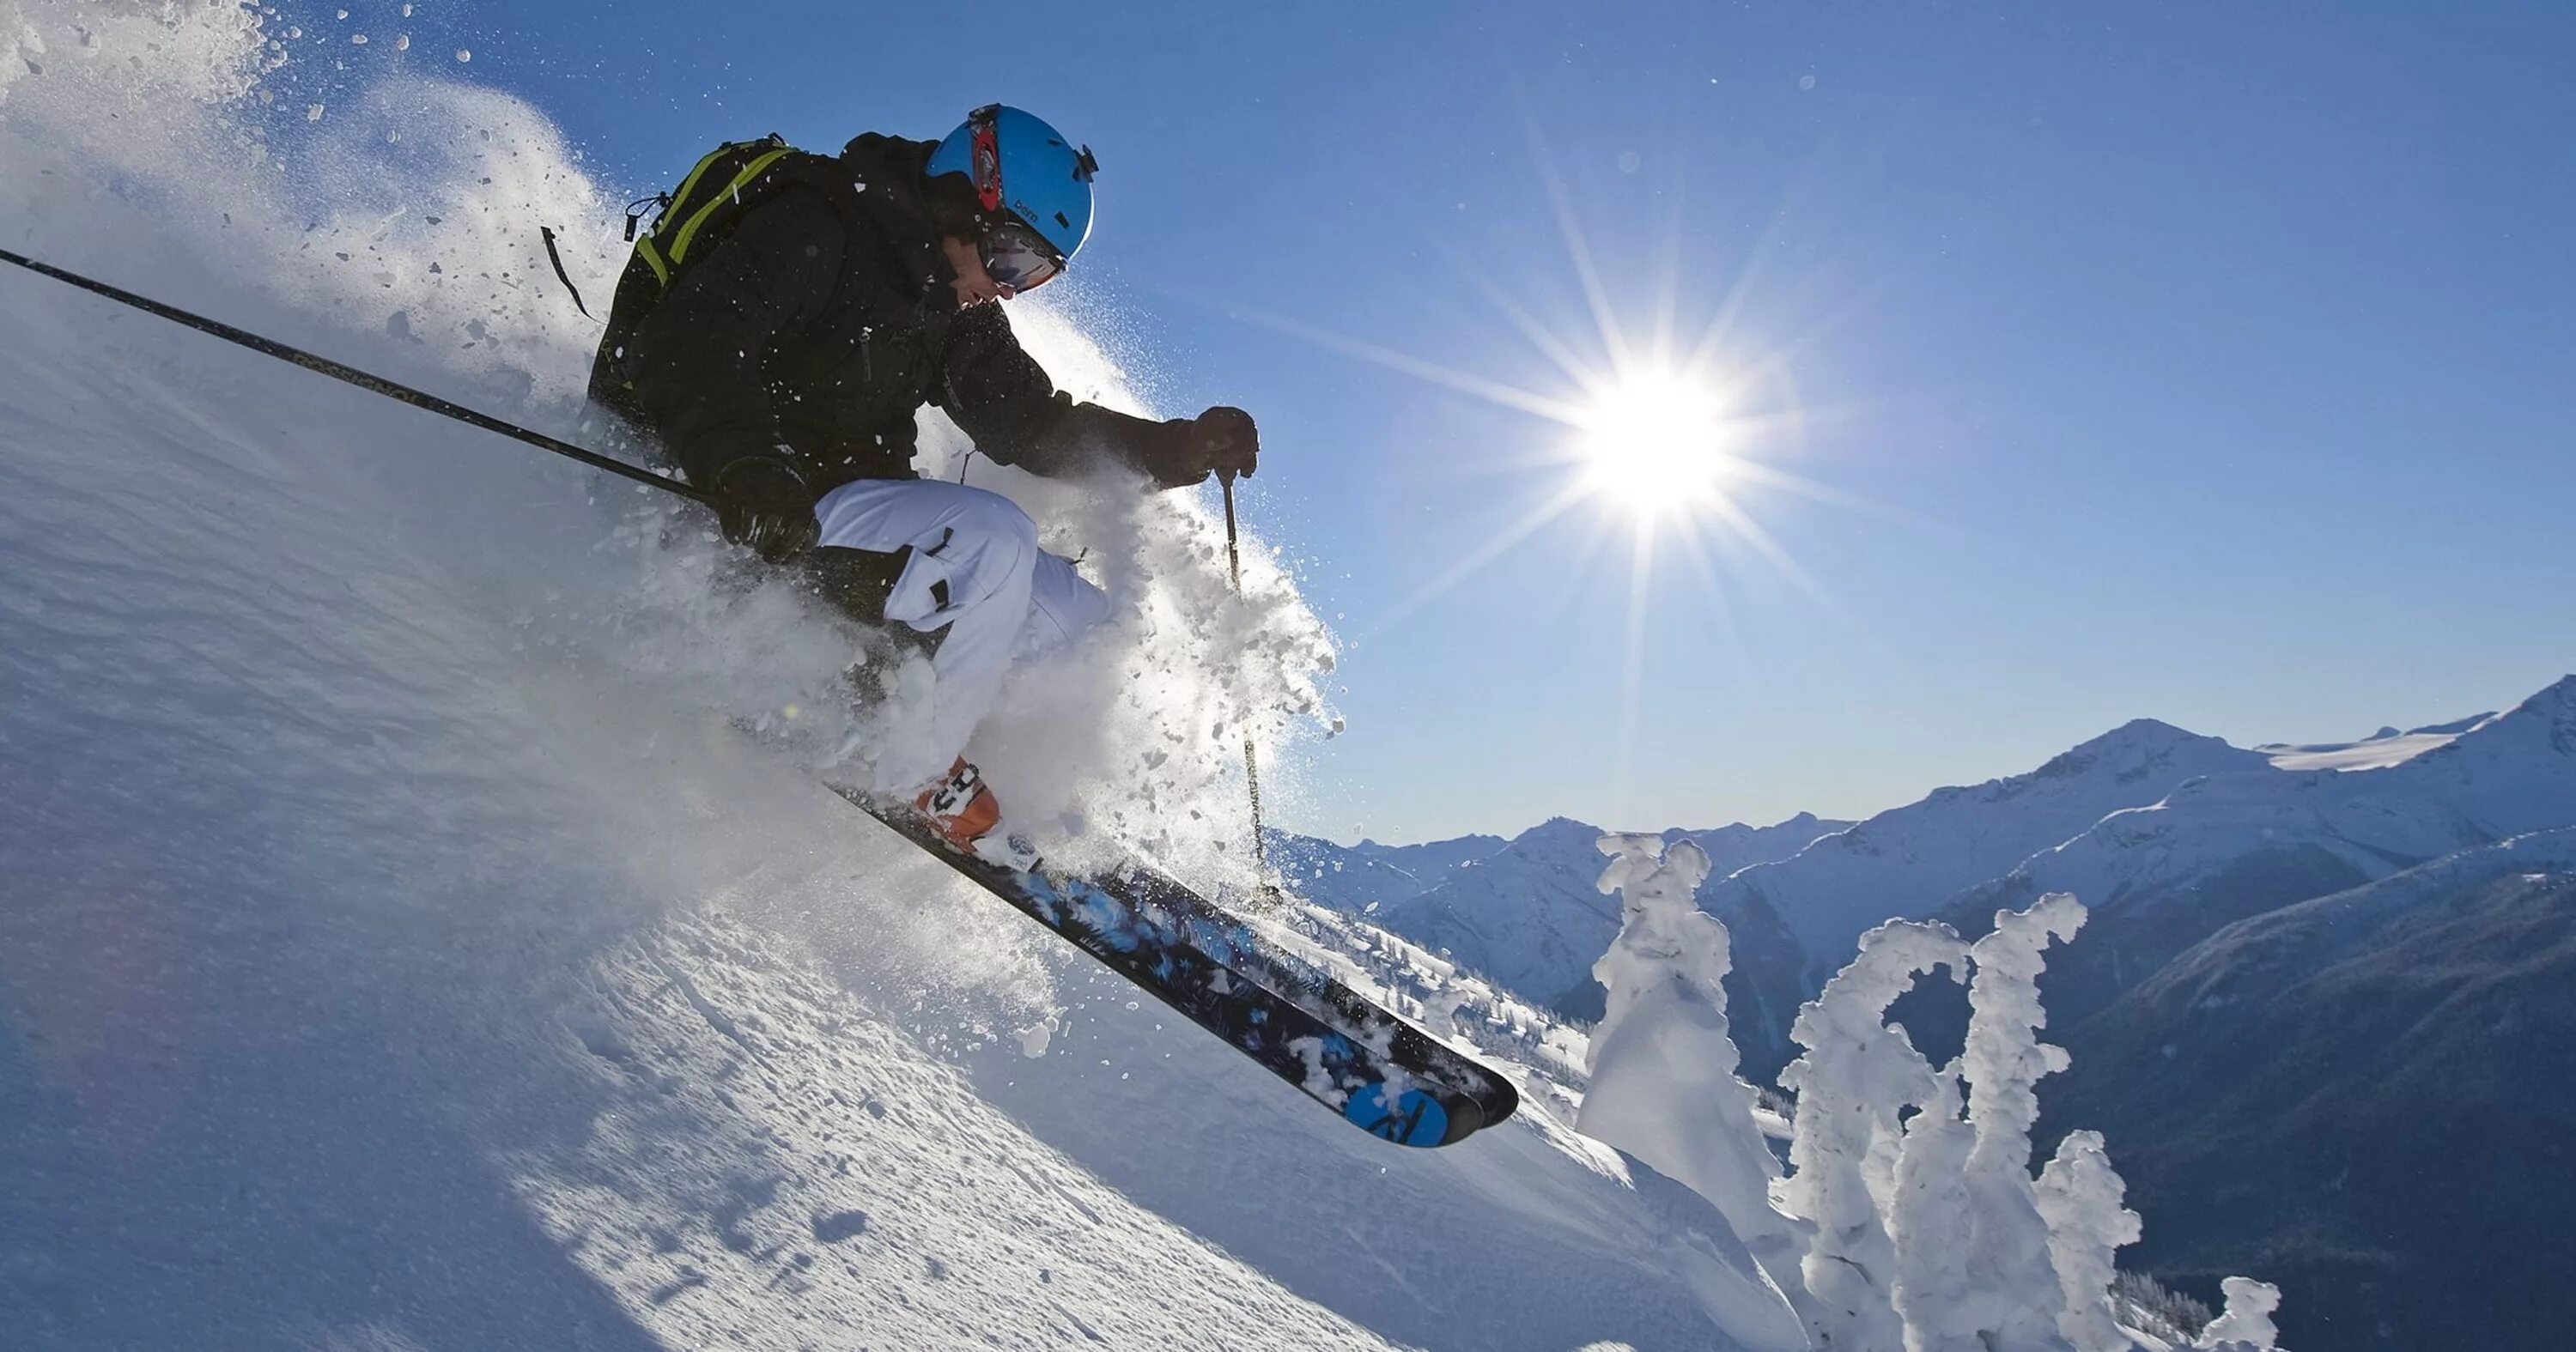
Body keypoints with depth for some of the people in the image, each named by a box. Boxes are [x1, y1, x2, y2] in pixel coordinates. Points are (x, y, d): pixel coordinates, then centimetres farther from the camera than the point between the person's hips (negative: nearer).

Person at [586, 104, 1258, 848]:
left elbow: (1037, 425, 10)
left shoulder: (952, 309, 13)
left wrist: (1185, 448, -2)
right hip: (726, 517, -8)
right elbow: (688, 344, -24)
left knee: (1078, 611, -1)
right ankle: (913, 773, -15)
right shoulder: (811, 228, -11)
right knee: (990, 535, -29)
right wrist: (744, 470, -43)